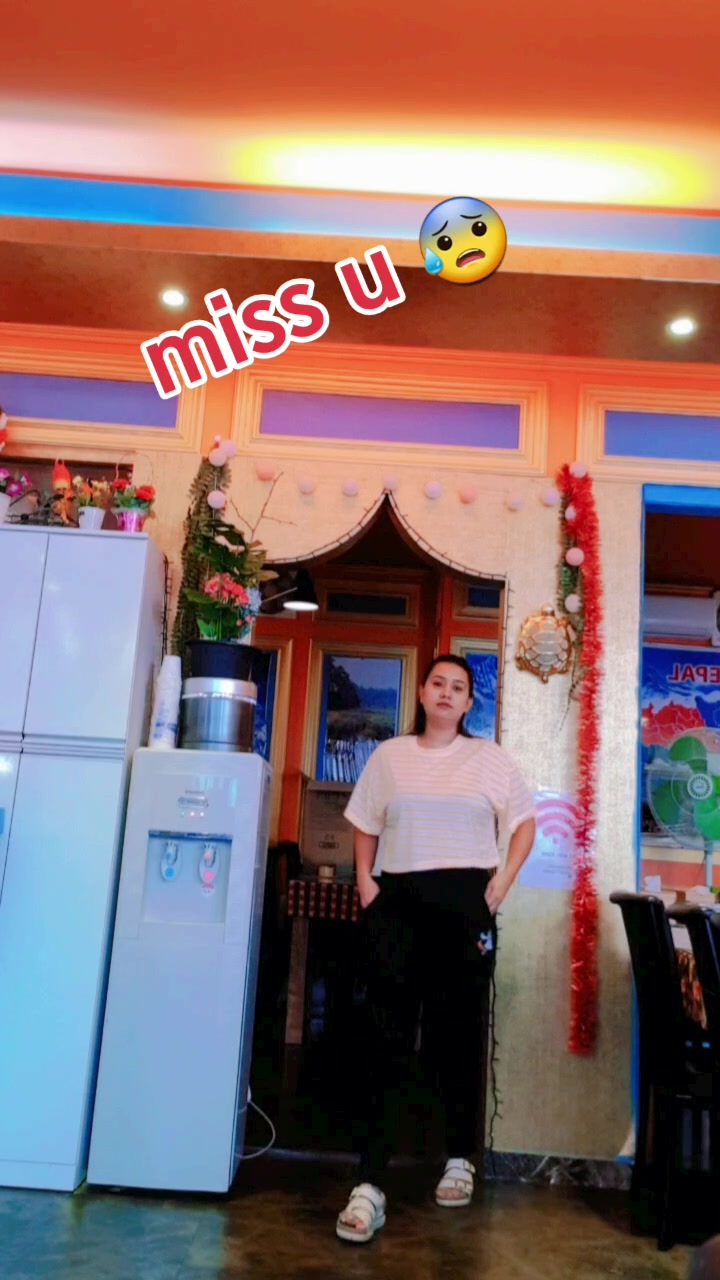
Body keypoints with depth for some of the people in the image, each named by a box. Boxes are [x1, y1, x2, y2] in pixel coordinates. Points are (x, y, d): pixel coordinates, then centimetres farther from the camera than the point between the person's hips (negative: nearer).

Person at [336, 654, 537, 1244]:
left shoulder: (490, 757, 6)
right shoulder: (389, 755, 10)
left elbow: (525, 822, 9)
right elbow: (366, 825, 14)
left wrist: (501, 884, -1)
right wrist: (365, 884, 2)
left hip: (464, 901, 0)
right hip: (397, 900, 1)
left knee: (459, 1034, 9)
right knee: (386, 1037, -3)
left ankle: (461, 1159, 29)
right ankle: (369, 1185, -1)